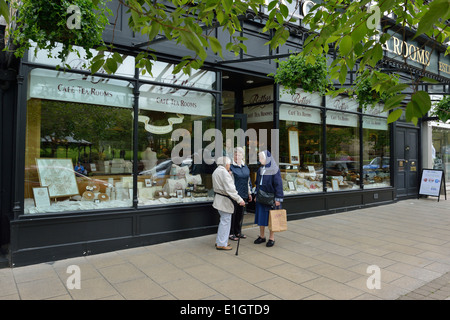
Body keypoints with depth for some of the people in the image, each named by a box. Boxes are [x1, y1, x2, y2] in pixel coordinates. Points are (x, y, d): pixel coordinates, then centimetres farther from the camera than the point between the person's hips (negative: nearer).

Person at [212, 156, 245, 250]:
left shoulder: (216, 171, 14)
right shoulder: (224, 172, -19)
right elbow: (230, 189, -24)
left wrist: (230, 175, 11)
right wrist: (239, 200, -24)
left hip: (219, 199, 10)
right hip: (225, 200, -10)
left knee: (224, 220, 19)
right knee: (225, 221, -2)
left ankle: (219, 241, 26)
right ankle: (221, 244, 4)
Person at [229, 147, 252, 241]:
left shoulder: (245, 167, 11)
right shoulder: (231, 166, -9)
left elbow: (248, 180, 20)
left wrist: (249, 193, 19)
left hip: (243, 194, 6)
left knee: (240, 213, 14)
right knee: (232, 214, 2)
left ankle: (237, 232, 28)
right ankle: (231, 233, 15)